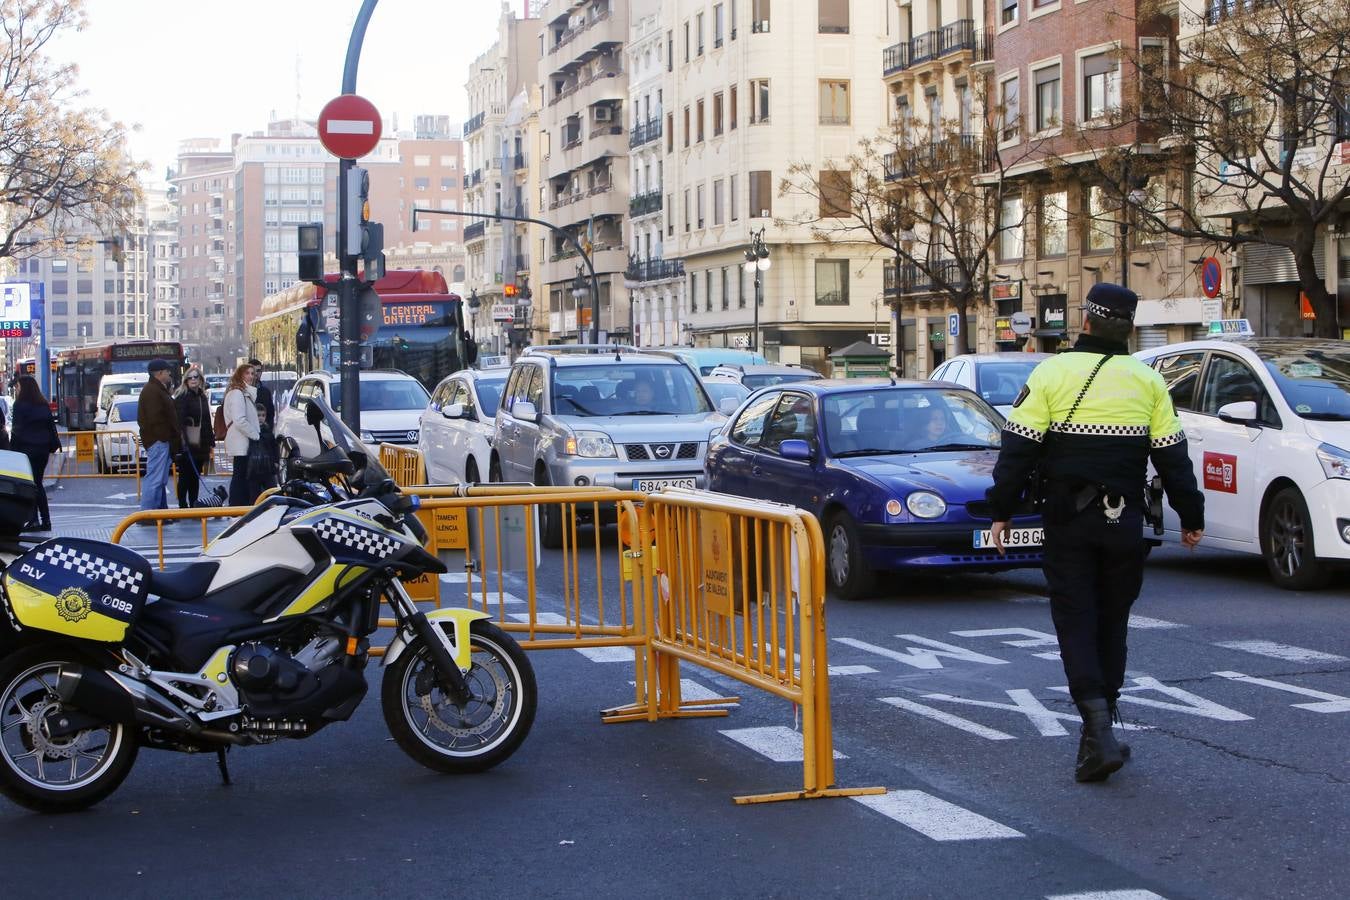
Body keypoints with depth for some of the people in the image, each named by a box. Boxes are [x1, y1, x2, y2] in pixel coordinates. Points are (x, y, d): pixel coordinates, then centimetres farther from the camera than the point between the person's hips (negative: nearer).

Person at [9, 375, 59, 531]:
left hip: (26, 448, -6)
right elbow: (51, 425, 10)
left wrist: (12, 447, -8)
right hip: (42, 448, 6)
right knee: (38, 483, 14)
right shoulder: (44, 405, 9)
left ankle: (34, 520, -8)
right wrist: (54, 444, 13)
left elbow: (17, 429, -12)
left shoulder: (20, 405, -9)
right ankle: (46, 520, 10)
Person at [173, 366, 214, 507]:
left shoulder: (203, 398, 16)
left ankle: (194, 505, 15)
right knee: (185, 476, -4)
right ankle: (182, 505, 0)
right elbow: (179, 420, -16)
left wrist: (210, 441, 14)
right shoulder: (182, 397, -7)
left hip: (200, 444, 7)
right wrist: (182, 441, -26)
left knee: (195, 476, 11)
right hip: (187, 445, -7)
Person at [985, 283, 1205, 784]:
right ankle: (1100, 733, 18)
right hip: (1124, 521, 2)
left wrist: (1002, 511, 0)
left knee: (1075, 620, 0)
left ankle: (1098, 728, -18)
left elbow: (1018, 448, -7)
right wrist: (1190, 517, 15)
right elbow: (1172, 457, 6)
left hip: (1068, 520, -2)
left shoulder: (1052, 373, -4)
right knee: (1112, 621, 13)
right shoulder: (1148, 382, 4)